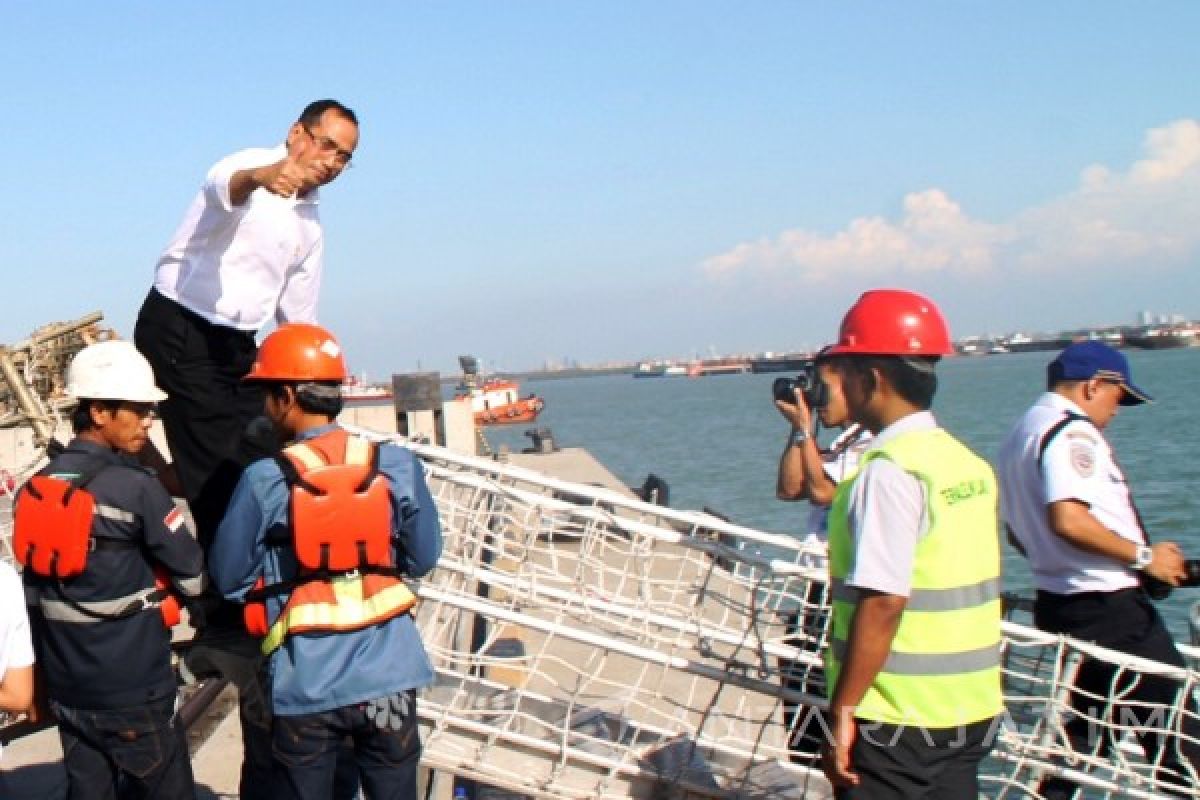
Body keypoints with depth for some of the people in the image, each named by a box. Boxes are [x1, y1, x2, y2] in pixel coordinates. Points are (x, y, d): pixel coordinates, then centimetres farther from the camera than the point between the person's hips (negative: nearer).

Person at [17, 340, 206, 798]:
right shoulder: (136, 488, -18)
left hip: (65, 688, 7)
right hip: (131, 692, -7)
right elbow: (194, 578, -11)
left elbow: (37, 585, 9)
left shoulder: (36, 487, 3)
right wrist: (155, 589, 11)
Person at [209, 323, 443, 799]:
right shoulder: (397, 467, -5)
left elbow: (228, 578, -1)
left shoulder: (263, 481, -11)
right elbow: (422, 561, 5)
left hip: (306, 689, -2)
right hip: (389, 679, 2)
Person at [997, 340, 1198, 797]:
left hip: (1058, 602, 10)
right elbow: (1069, 519, -28)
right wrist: (1144, 556, -19)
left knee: (1086, 725, 20)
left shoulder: (1019, 434, 17)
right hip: (1108, 604, -10)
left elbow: (1018, 533, 22)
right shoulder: (1072, 430, -15)